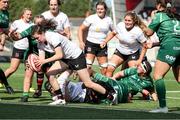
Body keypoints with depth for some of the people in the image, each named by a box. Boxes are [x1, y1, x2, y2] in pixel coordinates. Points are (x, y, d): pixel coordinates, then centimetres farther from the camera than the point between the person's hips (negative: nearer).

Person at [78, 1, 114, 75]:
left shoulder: (108, 20, 4)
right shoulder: (91, 18, -7)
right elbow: (81, 29, -3)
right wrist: (81, 42, -15)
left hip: (102, 46, 4)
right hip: (91, 44, -3)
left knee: (104, 68, 5)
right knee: (87, 66, -17)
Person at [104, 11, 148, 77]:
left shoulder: (138, 32, -25)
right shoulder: (120, 25, -15)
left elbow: (144, 46, -15)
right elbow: (113, 33, 8)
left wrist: (140, 60, -18)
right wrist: (104, 41, -2)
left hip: (133, 54, -3)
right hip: (120, 51, 3)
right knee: (109, 68, -11)